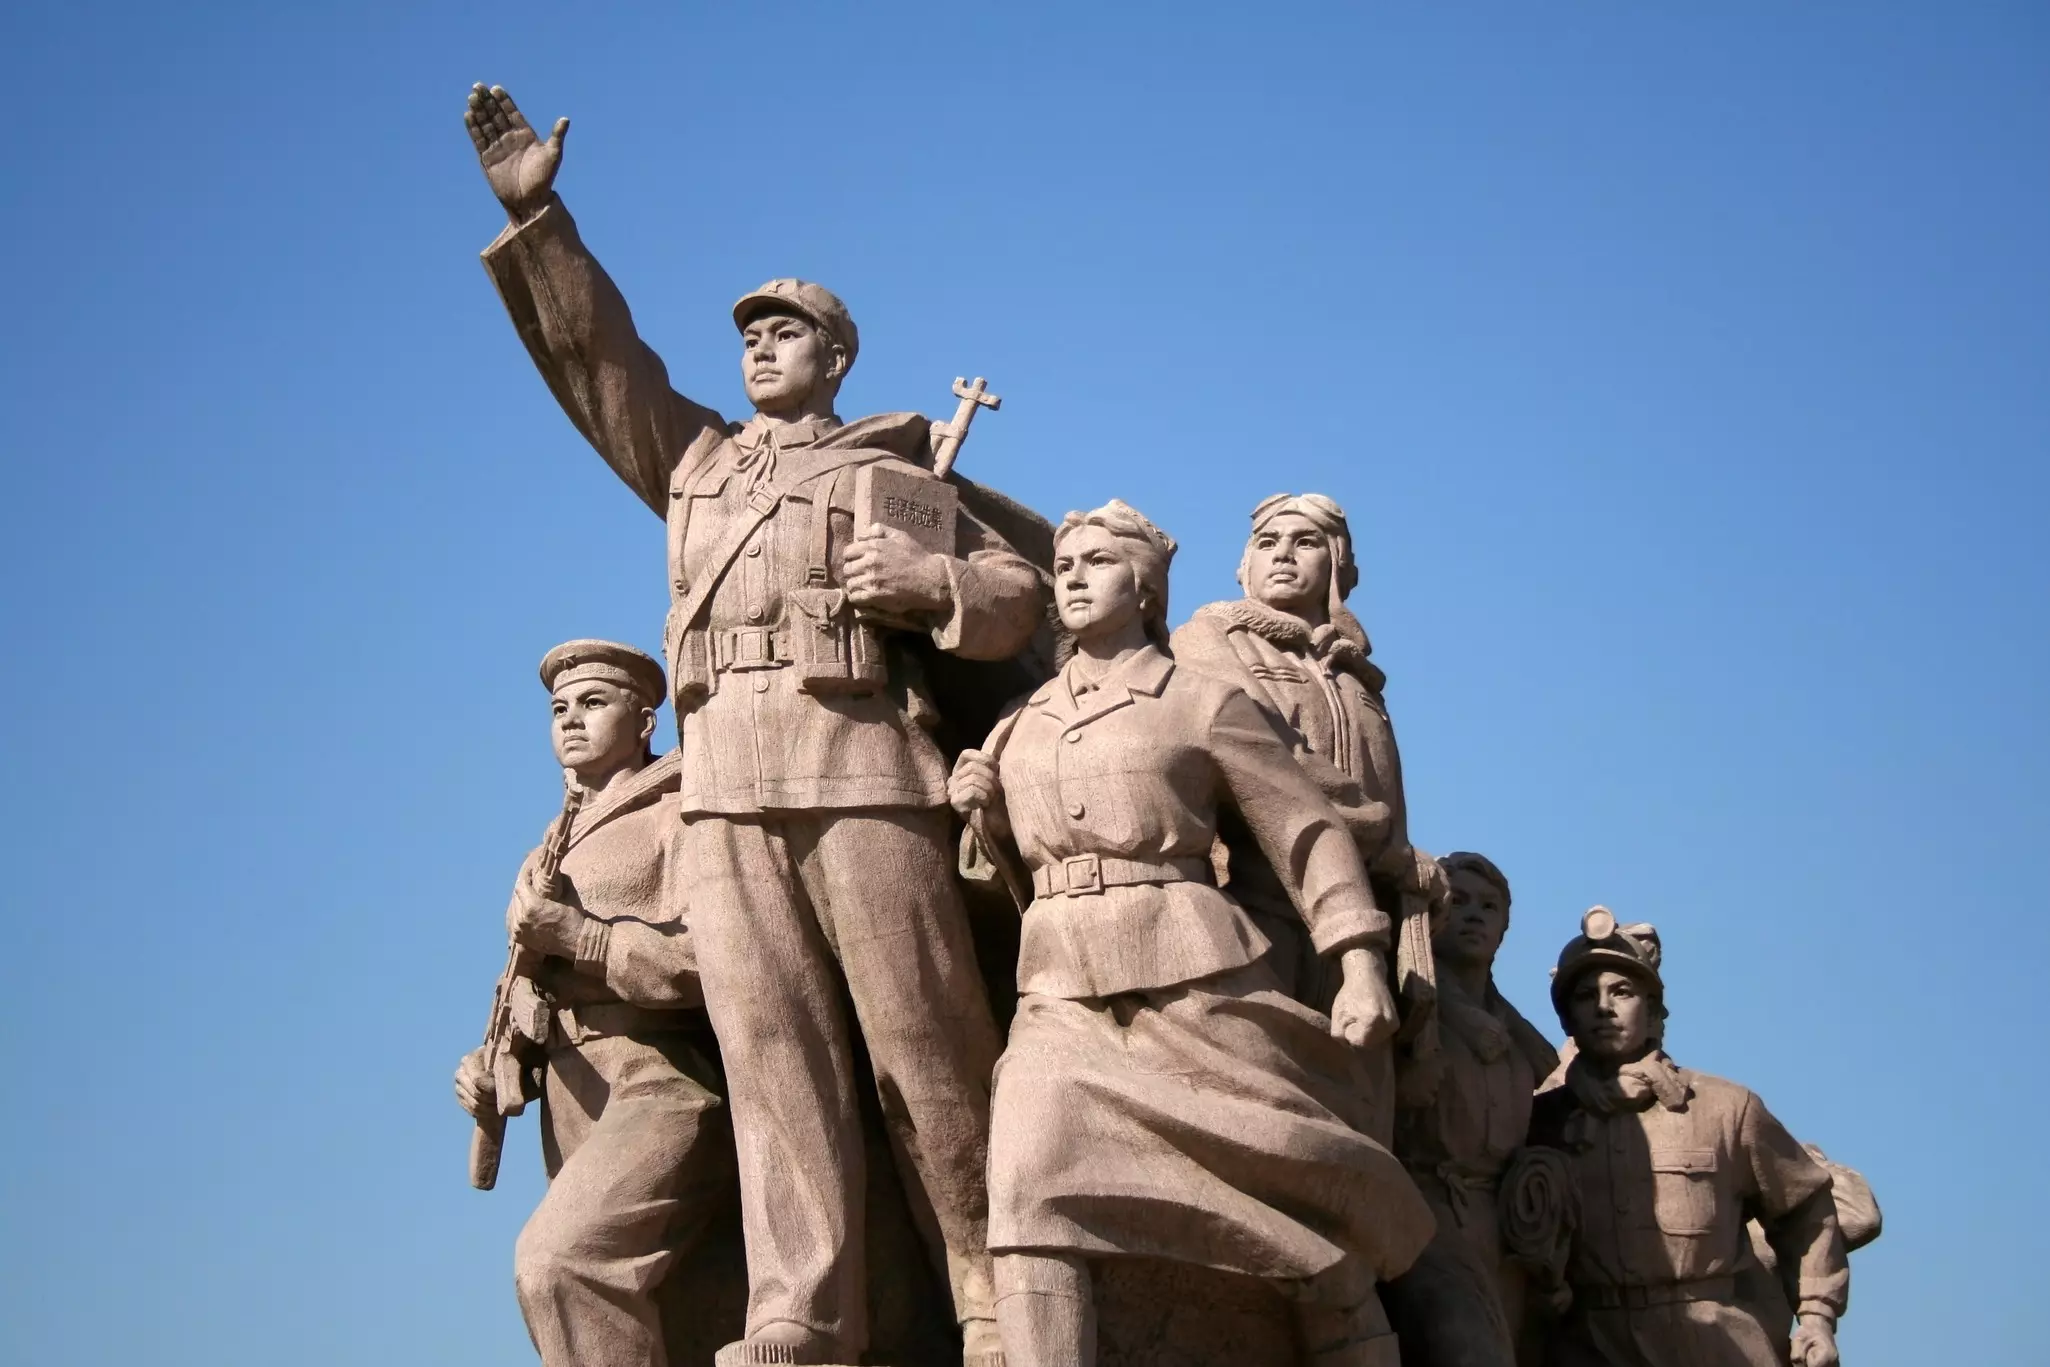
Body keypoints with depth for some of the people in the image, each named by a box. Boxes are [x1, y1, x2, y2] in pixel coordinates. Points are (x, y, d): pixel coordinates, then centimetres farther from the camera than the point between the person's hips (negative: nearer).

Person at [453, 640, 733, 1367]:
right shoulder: (552, 859, 26)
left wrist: (577, 937, -17)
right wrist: (489, 1066, 5)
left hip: (667, 1095, -8)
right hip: (578, 1118, 8)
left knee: (558, 1260, -29)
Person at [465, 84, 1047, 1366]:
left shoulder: (891, 472, 19)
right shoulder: (693, 459, 29)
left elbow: (1018, 590, 13)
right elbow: (597, 356, 22)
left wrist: (929, 582, -7)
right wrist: (536, 214, 14)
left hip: (865, 762, -3)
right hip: (723, 782, 3)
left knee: (925, 1042, -7)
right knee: (770, 1046, -7)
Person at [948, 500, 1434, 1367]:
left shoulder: (1203, 703, 5)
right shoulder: (1019, 724, 18)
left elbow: (1308, 834, 2)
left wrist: (1362, 967, -10)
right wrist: (984, 814, 4)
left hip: (1192, 977, -2)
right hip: (1062, 991, 3)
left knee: (1304, 1198, 0)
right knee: (1031, 1192, -23)